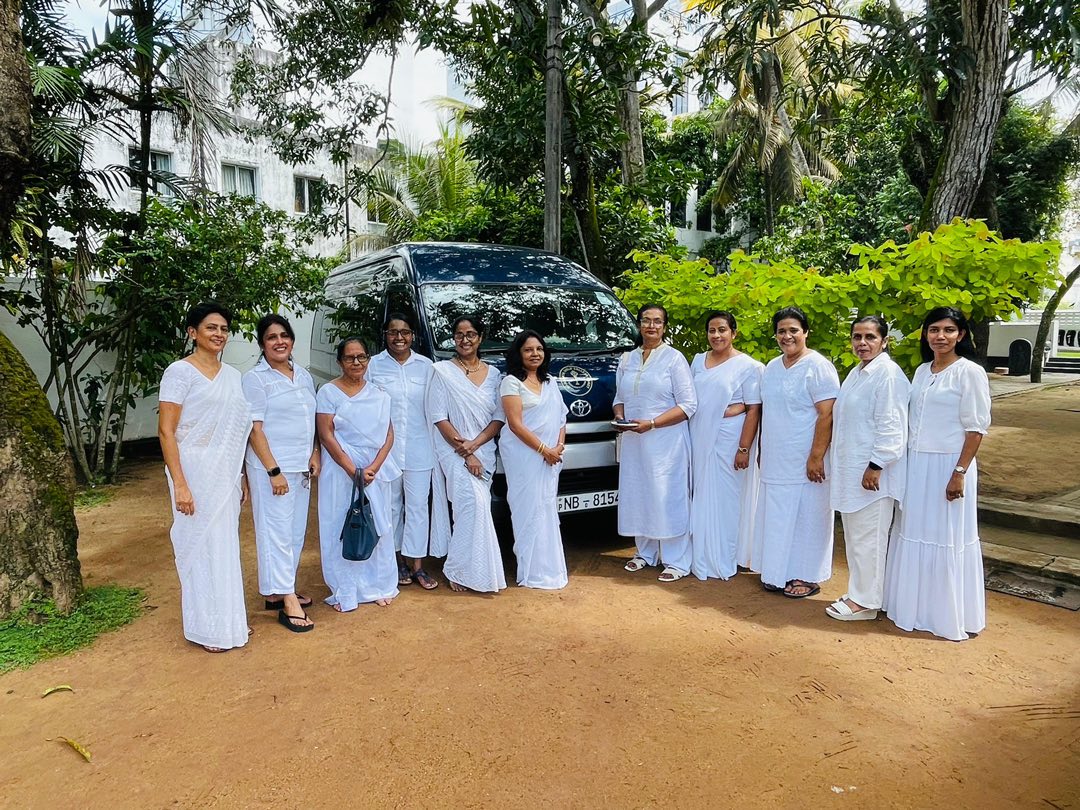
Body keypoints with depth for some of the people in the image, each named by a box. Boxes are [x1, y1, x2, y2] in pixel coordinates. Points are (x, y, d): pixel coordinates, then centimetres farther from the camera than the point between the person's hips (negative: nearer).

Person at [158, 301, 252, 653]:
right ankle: (205, 628, 17)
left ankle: (227, 618, 28)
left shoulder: (232, 375, 11)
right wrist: (180, 484, -18)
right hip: (197, 474, -6)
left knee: (226, 546, 14)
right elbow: (166, 431, -12)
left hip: (227, 475, 6)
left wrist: (242, 477, 14)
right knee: (200, 546, 3)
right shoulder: (180, 371, -8)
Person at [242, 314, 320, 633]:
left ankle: (278, 591, 24)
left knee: (296, 532, 11)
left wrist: (315, 455, 6)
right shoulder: (255, 379, -7)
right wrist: (274, 471, -17)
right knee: (276, 532, -3)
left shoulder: (304, 376, 12)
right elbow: (255, 429, -12)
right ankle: (287, 601, 2)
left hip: (302, 467, 7)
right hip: (272, 468, -7)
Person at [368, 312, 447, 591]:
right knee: (392, 504, 9)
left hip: (419, 447, 1)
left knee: (418, 505, 3)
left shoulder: (425, 365, 4)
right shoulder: (375, 365, 1)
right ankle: (397, 560, 23)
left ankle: (417, 565, 11)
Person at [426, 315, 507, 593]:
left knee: (468, 511, 4)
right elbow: (439, 418, -7)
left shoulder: (493, 373, 10)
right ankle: (479, 573, -7)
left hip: (484, 451, 4)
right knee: (476, 503, -17)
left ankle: (458, 570, 16)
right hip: (454, 451, -4)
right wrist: (466, 454, -12)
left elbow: (499, 418, 6)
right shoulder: (442, 370, -1)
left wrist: (473, 444, -10)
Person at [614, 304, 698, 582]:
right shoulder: (627, 359, 13)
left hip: (665, 442, -5)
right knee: (637, 496, 10)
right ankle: (646, 553, 26)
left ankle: (676, 561, 7)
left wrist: (651, 423, -17)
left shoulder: (674, 358, -3)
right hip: (632, 442, 5)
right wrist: (619, 416, -2)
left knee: (668, 499, -3)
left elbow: (688, 405, -8)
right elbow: (619, 398, 22)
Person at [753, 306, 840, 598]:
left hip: (805, 464, -7)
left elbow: (827, 415, -17)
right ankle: (778, 572, 26)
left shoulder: (818, 367, -11)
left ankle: (807, 577, 16)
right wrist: (763, 451, 15)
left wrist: (816, 457, -20)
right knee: (777, 517, 13)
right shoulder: (771, 368, 12)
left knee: (805, 518, 2)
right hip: (774, 463, 7)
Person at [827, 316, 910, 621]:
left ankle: (865, 601, 10)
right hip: (850, 470, 10)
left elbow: (891, 427, -19)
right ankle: (859, 592, 28)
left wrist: (876, 466, -21)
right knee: (854, 535, 16)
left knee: (867, 537, -1)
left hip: (872, 472, -10)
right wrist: (839, 466, 21)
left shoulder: (888, 374, -15)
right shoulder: (857, 372, 15)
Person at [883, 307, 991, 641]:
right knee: (914, 535, 12)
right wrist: (907, 463, 12)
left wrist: (960, 473, -17)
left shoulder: (969, 372, -8)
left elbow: (976, 428, -12)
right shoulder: (921, 371, 11)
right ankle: (916, 606, 26)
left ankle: (951, 616, 17)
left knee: (946, 539, 2)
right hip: (916, 465, 6)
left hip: (948, 466, -6)